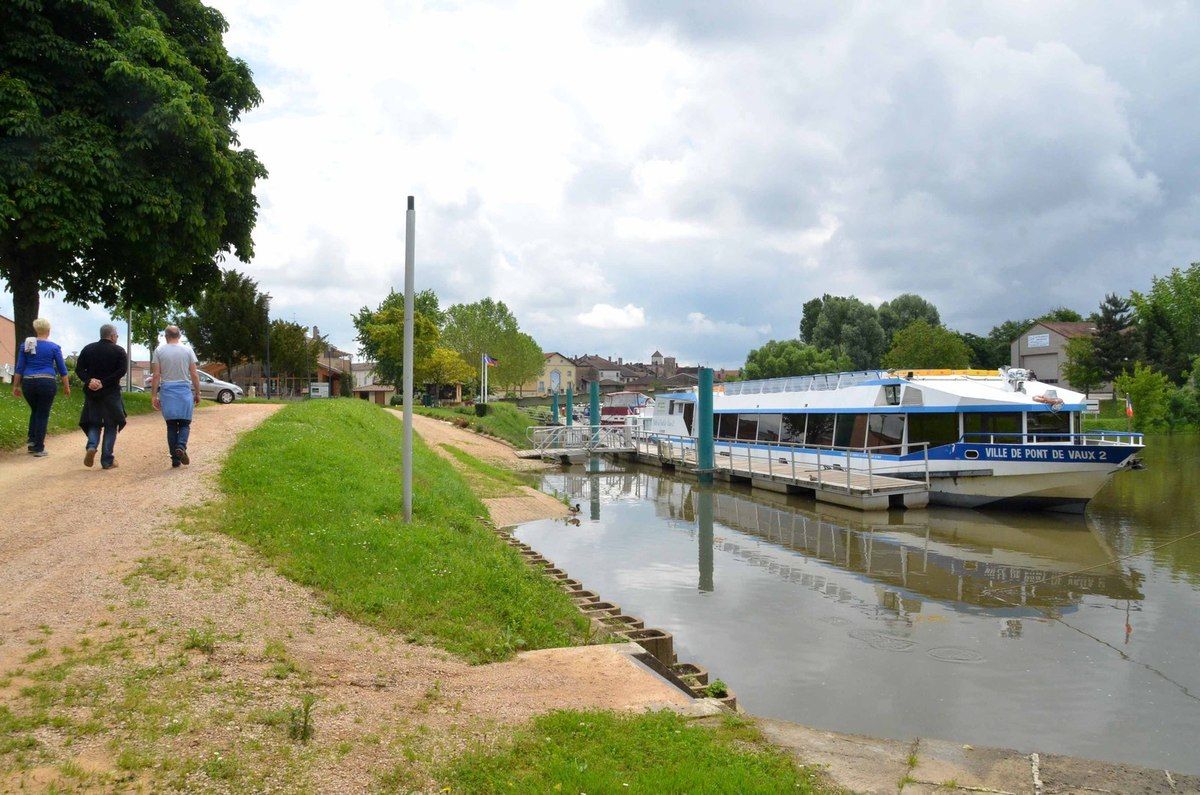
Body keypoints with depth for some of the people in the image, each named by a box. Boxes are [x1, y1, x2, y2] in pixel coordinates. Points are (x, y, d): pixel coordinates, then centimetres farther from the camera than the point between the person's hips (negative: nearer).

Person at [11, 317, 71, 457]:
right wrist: (66, 387, 10)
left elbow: (19, 368, 5)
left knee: (35, 411, 24)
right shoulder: (54, 347, 0)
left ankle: (32, 440, 12)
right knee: (43, 415, 4)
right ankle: (38, 448, 3)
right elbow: (62, 369, 2)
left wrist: (16, 386, 10)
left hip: (28, 383, 3)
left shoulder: (26, 345, 7)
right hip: (47, 383, -3)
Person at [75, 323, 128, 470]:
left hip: (91, 392, 3)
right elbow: (121, 371, -15)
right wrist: (104, 383, -16)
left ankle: (92, 446, -12)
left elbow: (79, 369, -1)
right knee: (111, 425, 5)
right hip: (111, 392, -3)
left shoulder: (88, 349, 8)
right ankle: (107, 461, 3)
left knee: (94, 423, 16)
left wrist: (89, 380, -12)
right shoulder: (119, 351, -2)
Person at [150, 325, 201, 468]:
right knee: (185, 423, 6)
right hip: (184, 390, -1)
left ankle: (175, 458, 6)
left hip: (167, 391, 1)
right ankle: (181, 446, -21)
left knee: (171, 425, 7)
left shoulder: (159, 350, 2)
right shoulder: (187, 350, 2)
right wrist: (197, 393, 9)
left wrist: (154, 395, 3)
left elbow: (156, 375, -1)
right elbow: (194, 374, 1)